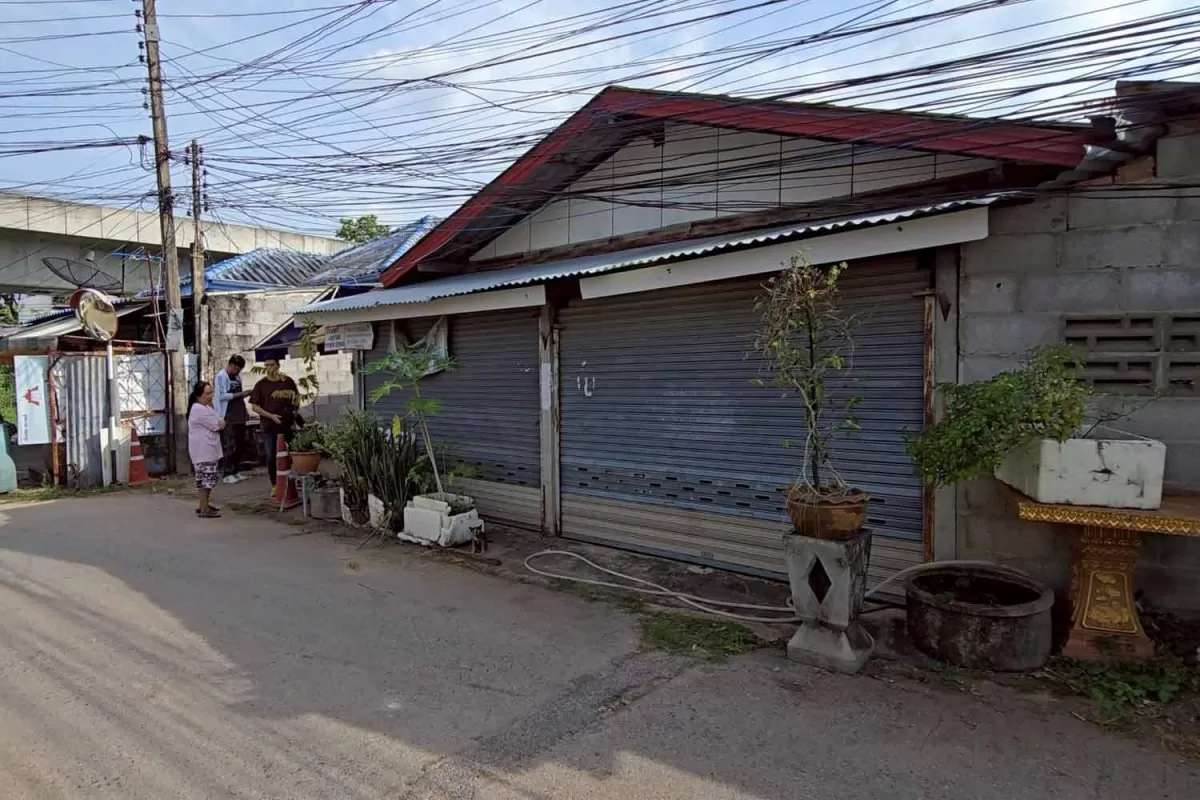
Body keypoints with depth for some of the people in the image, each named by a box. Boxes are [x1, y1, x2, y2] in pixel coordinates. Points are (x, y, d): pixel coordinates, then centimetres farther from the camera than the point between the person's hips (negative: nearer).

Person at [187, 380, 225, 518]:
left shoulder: (206, 407, 16)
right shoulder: (199, 409, -18)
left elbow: (218, 423, 17)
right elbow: (219, 425, -18)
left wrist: (218, 423, -4)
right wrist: (220, 422, 3)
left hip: (208, 450, 10)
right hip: (203, 451, -10)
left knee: (207, 478, 16)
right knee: (206, 478, -8)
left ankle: (204, 504, 26)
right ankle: (204, 509, -4)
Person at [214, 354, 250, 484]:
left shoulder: (237, 376, 16)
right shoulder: (221, 376, -6)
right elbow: (222, 396, -14)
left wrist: (245, 411, 17)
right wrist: (240, 394, -17)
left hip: (239, 416, 7)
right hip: (228, 417, -7)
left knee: (239, 445, 8)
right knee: (229, 446, -7)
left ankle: (236, 471, 15)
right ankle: (227, 474, -3)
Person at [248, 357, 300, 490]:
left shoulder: (288, 381, 4)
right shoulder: (261, 384, 1)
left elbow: (296, 398, 16)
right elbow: (254, 407, 0)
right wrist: (271, 416, -13)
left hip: (287, 425, 1)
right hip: (268, 426, -1)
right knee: (271, 457, 1)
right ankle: (274, 485, 12)